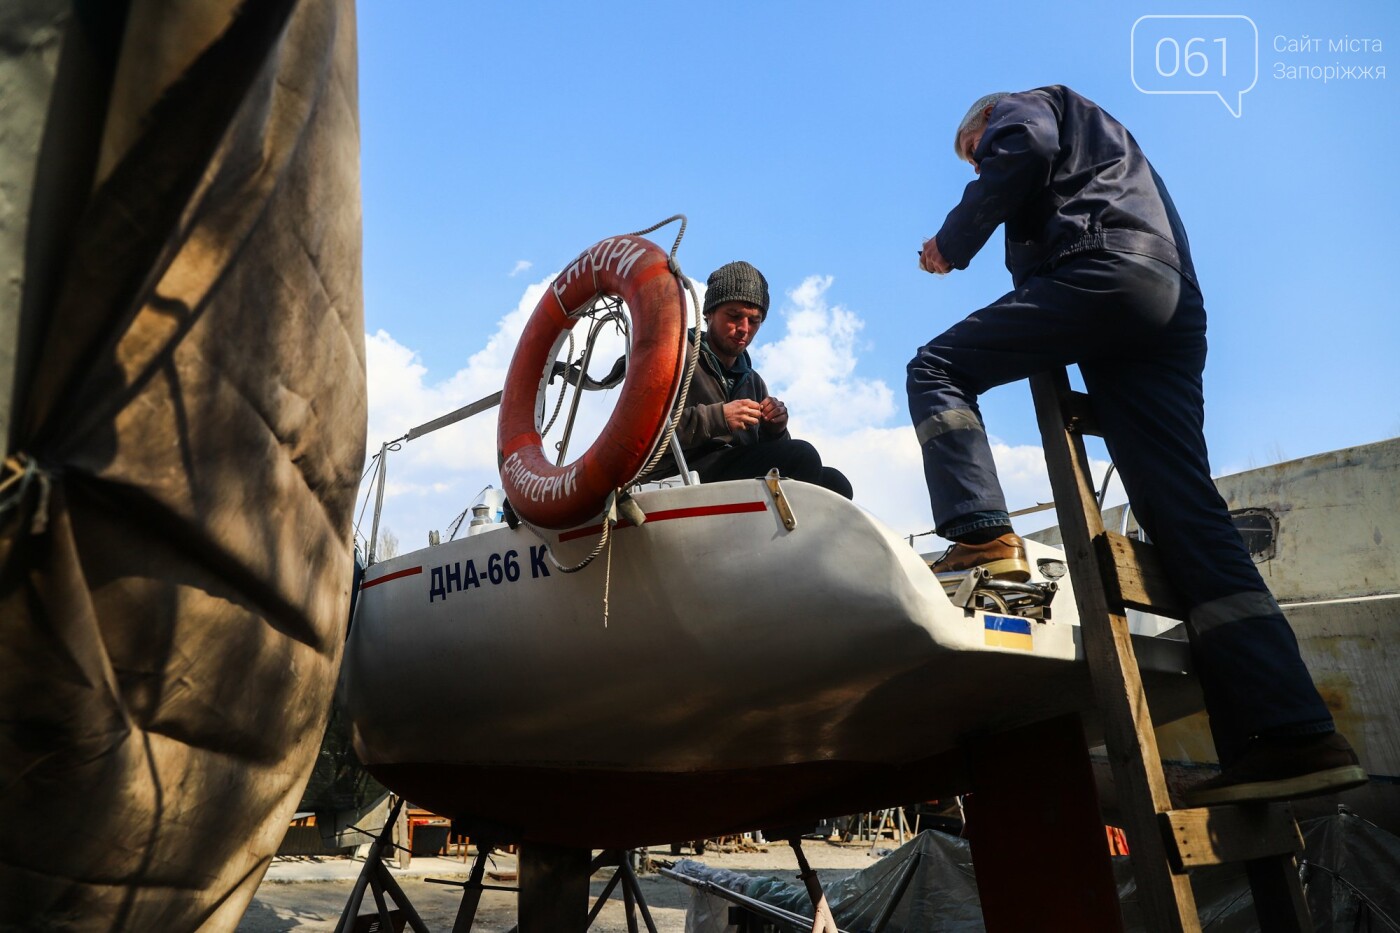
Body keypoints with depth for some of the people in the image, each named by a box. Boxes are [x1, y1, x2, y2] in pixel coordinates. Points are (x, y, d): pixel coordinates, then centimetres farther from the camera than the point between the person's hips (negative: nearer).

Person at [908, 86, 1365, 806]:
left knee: (938, 368, -4)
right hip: (1174, 310, 8)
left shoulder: (1021, 106, 22)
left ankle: (983, 537, -27)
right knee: (1184, 512, -5)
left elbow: (1023, 151, -3)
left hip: (1104, 268, -7)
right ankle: (1290, 733, -12)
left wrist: (952, 242, 3)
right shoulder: (1102, 139, 45)